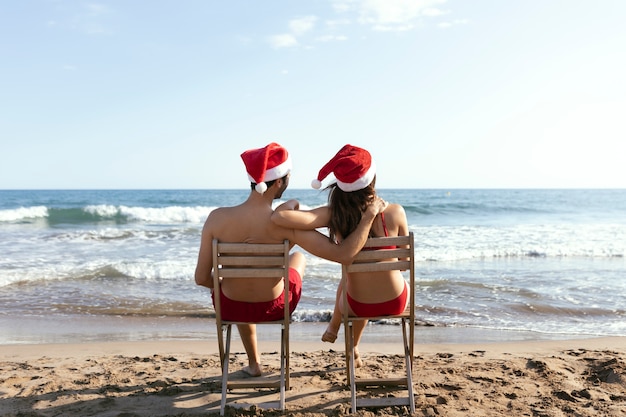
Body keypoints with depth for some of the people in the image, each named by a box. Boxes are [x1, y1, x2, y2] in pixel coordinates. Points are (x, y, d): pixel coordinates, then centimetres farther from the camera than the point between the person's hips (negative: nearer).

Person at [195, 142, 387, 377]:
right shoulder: (286, 223, -29)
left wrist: (223, 284, 7)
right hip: (274, 308, -1)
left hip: (230, 309, 2)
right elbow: (344, 255, -30)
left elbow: (201, 278, -16)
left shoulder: (217, 218, -23)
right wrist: (369, 214, -18)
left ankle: (253, 363, 50)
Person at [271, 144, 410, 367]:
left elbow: (279, 216, -32)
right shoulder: (395, 212, -20)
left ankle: (334, 327, 61)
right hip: (397, 302, 1)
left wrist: (292, 203, -9)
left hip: (359, 306, 0)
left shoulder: (333, 215, -21)